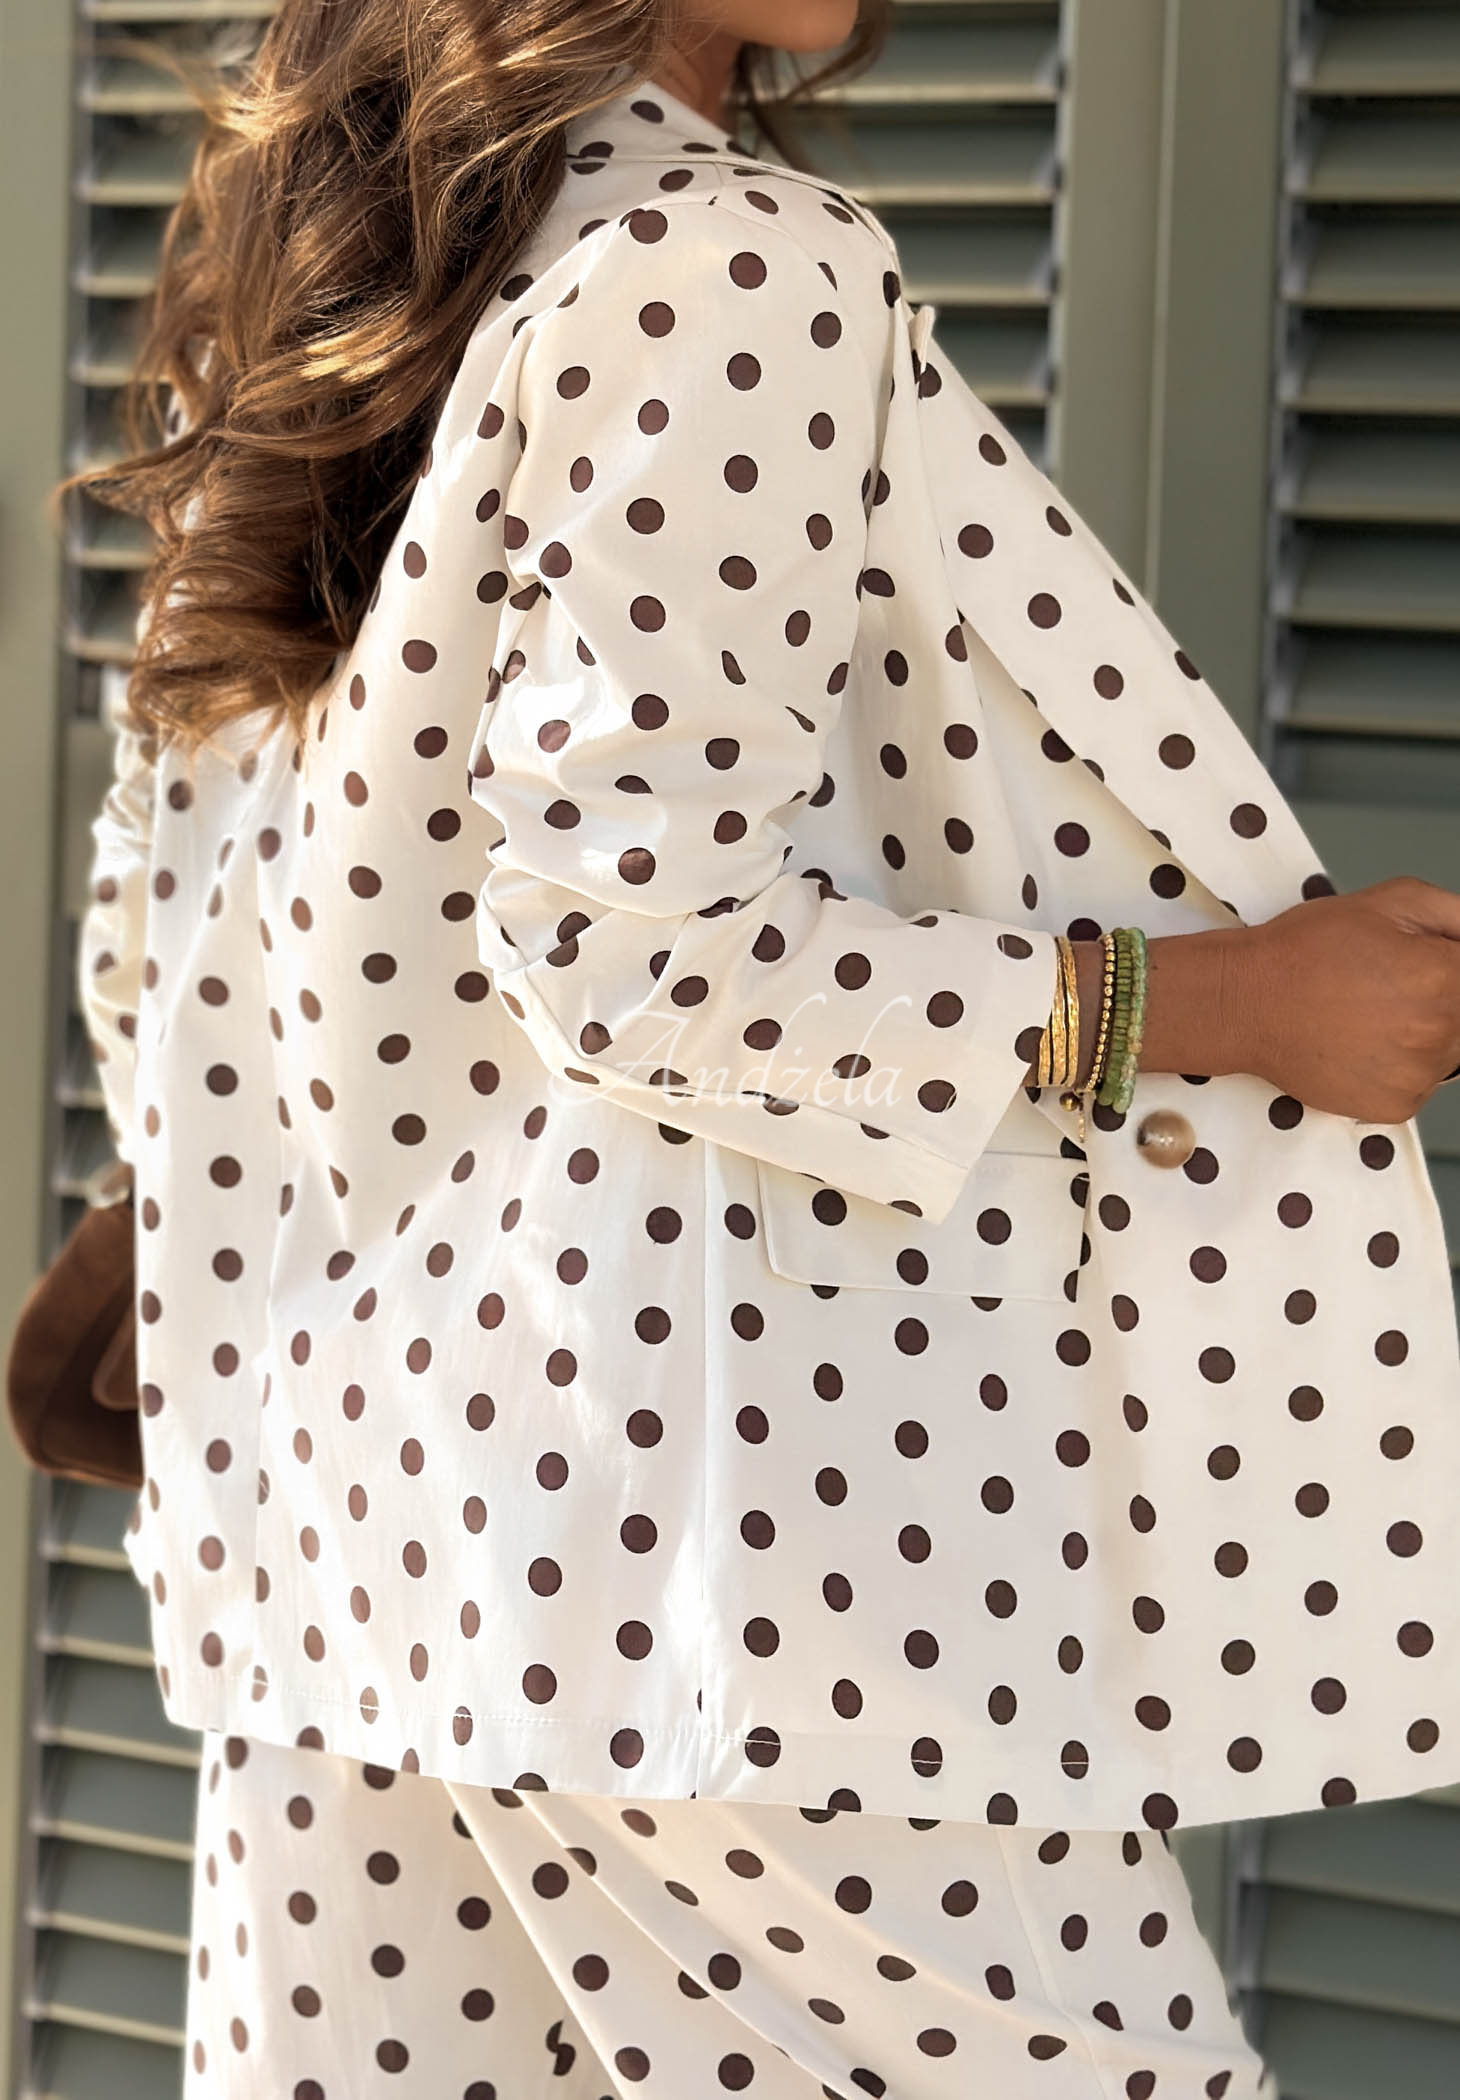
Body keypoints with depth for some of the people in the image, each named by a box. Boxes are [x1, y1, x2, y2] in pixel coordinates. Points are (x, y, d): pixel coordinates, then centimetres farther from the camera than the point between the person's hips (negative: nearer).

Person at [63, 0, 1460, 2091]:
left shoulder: (324, 282, 13)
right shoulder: (727, 265, -13)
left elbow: (152, 935, 16)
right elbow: (634, 943, -19)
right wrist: (1227, 1000, -14)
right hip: (705, 1514, -9)